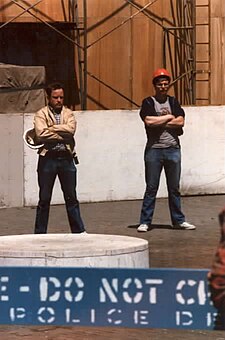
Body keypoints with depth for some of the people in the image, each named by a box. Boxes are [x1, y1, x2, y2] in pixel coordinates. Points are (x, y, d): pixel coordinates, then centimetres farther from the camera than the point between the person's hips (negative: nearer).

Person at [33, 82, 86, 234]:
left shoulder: (68, 113, 10)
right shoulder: (41, 114, 1)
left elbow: (71, 129, -10)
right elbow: (41, 134, -15)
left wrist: (51, 129, -11)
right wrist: (62, 135, -10)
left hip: (66, 158, 2)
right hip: (48, 158, -2)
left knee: (71, 197, 7)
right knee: (44, 199, 4)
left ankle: (79, 231, 13)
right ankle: (40, 233, 10)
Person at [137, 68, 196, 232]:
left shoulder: (173, 102, 12)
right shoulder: (148, 102, 2)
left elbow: (180, 121, -4)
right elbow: (149, 121, -16)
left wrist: (159, 122, -9)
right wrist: (169, 117, -6)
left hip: (173, 149, 3)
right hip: (154, 149, -3)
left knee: (174, 188, 9)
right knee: (151, 188, -1)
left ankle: (178, 220, 16)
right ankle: (145, 221, 3)